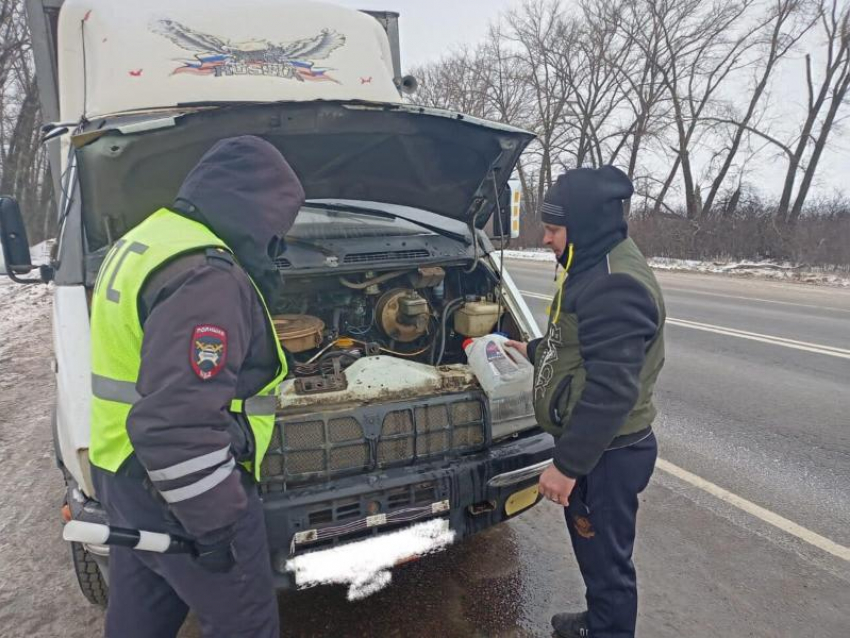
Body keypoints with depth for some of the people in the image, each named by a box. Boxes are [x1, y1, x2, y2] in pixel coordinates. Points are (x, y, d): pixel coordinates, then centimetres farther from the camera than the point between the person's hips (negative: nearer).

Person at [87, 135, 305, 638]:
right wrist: (215, 521, -24)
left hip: (128, 476, 10)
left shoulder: (149, 241, 10)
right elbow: (178, 422, -31)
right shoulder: (206, 277, -25)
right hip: (178, 492, -10)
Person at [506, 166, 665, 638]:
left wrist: (568, 464, -26)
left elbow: (612, 389, -30)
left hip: (605, 453, -11)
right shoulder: (599, 267, 8)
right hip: (592, 445, 11)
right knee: (591, 547, 26)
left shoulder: (615, 285, -27)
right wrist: (533, 350, 25)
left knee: (606, 557, 8)